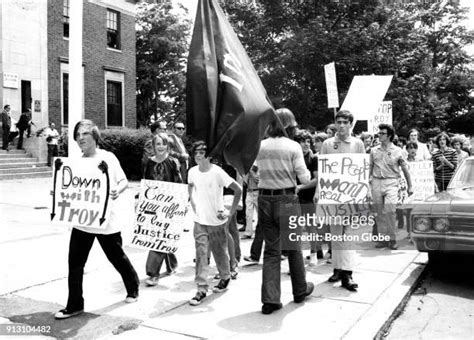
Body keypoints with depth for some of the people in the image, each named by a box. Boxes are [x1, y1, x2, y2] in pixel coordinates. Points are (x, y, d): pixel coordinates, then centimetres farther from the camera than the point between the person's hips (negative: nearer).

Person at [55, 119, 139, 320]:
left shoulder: (107, 157, -7)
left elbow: (124, 181, -5)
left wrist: (117, 191, -26)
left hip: (106, 219, -4)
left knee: (117, 257, 11)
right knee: (75, 262, 2)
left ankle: (133, 288, 38)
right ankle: (74, 305, 15)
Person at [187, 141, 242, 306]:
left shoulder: (217, 172, -16)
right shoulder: (192, 172, -1)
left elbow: (238, 190, -15)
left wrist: (231, 212, -14)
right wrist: (193, 205, 9)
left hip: (217, 221, -3)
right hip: (200, 221, 3)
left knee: (220, 252, 12)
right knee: (201, 253, -4)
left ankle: (225, 277, 37)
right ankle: (201, 289, 2)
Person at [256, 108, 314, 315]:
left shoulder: (260, 146, 2)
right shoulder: (293, 146, -8)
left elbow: (256, 173, 5)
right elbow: (304, 178, -8)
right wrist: (308, 172, 12)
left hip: (264, 199, 3)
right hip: (287, 199, -3)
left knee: (271, 249, 9)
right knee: (293, 246, 15)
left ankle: (270, 299, 7)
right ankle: (300, 290, 33)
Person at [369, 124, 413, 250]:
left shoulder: (397, 151, 3)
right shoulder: (374, 150, 10)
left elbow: (405, 169, 7)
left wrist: (409, 186, 7)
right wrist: (369, 179, 9)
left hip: (391, 182, -3)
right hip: (376, 183, 3)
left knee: (389, 210, -16)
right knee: (379, 212, 5)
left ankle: (392, 239, -4)